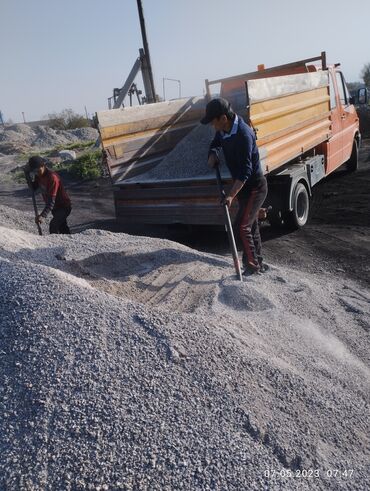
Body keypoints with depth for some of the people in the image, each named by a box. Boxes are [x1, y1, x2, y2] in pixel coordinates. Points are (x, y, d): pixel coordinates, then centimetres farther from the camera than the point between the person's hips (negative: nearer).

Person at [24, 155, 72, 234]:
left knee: (53, 226, -29)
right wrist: (27, 174, -7)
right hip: (55, 207, 9)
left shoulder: (52, 177, -30)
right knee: (62, 228, 24)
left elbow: (51, 200, -35)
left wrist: (43, 215, -44)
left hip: (63, 206, -9)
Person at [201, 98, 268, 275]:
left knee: (242, 226, -13)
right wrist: (213, 155, -3)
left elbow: (245, 171, -30)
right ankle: (259, 263, 27)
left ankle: (252, 265, 1)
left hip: (255, 186, -9)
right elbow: (215, 144, 21)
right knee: (251, 225, 15)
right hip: (242, 185, 9)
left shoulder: (243, 135, -28)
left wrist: (231, 195, -34)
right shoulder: (223, 130, -1)